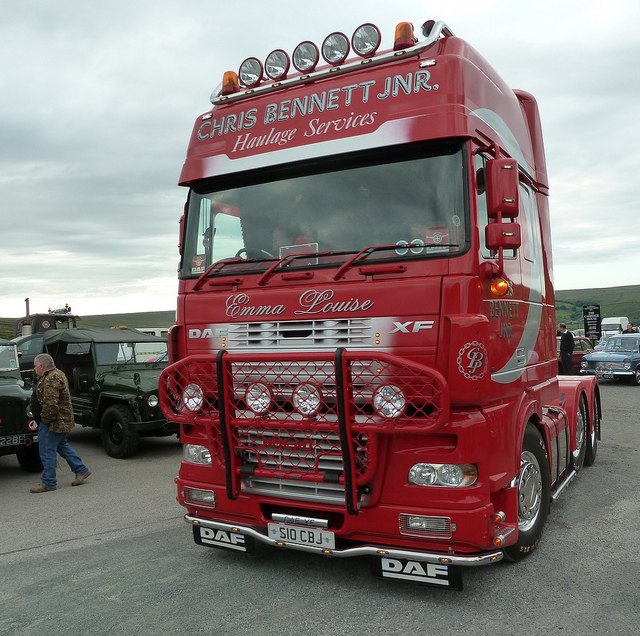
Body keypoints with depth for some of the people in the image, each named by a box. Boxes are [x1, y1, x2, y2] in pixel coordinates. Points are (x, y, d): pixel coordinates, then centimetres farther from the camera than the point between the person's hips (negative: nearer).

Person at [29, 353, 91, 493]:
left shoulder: (51, 380, -22)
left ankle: (48, 483, 7)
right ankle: (81, 470, 25)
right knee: (62, 446, 19)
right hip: (60, 422, 11)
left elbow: (51, 405, -29)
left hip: (52, 422, -11)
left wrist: (44, 419, -18)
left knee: (47, 451, -2)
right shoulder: (56, 374, 13)